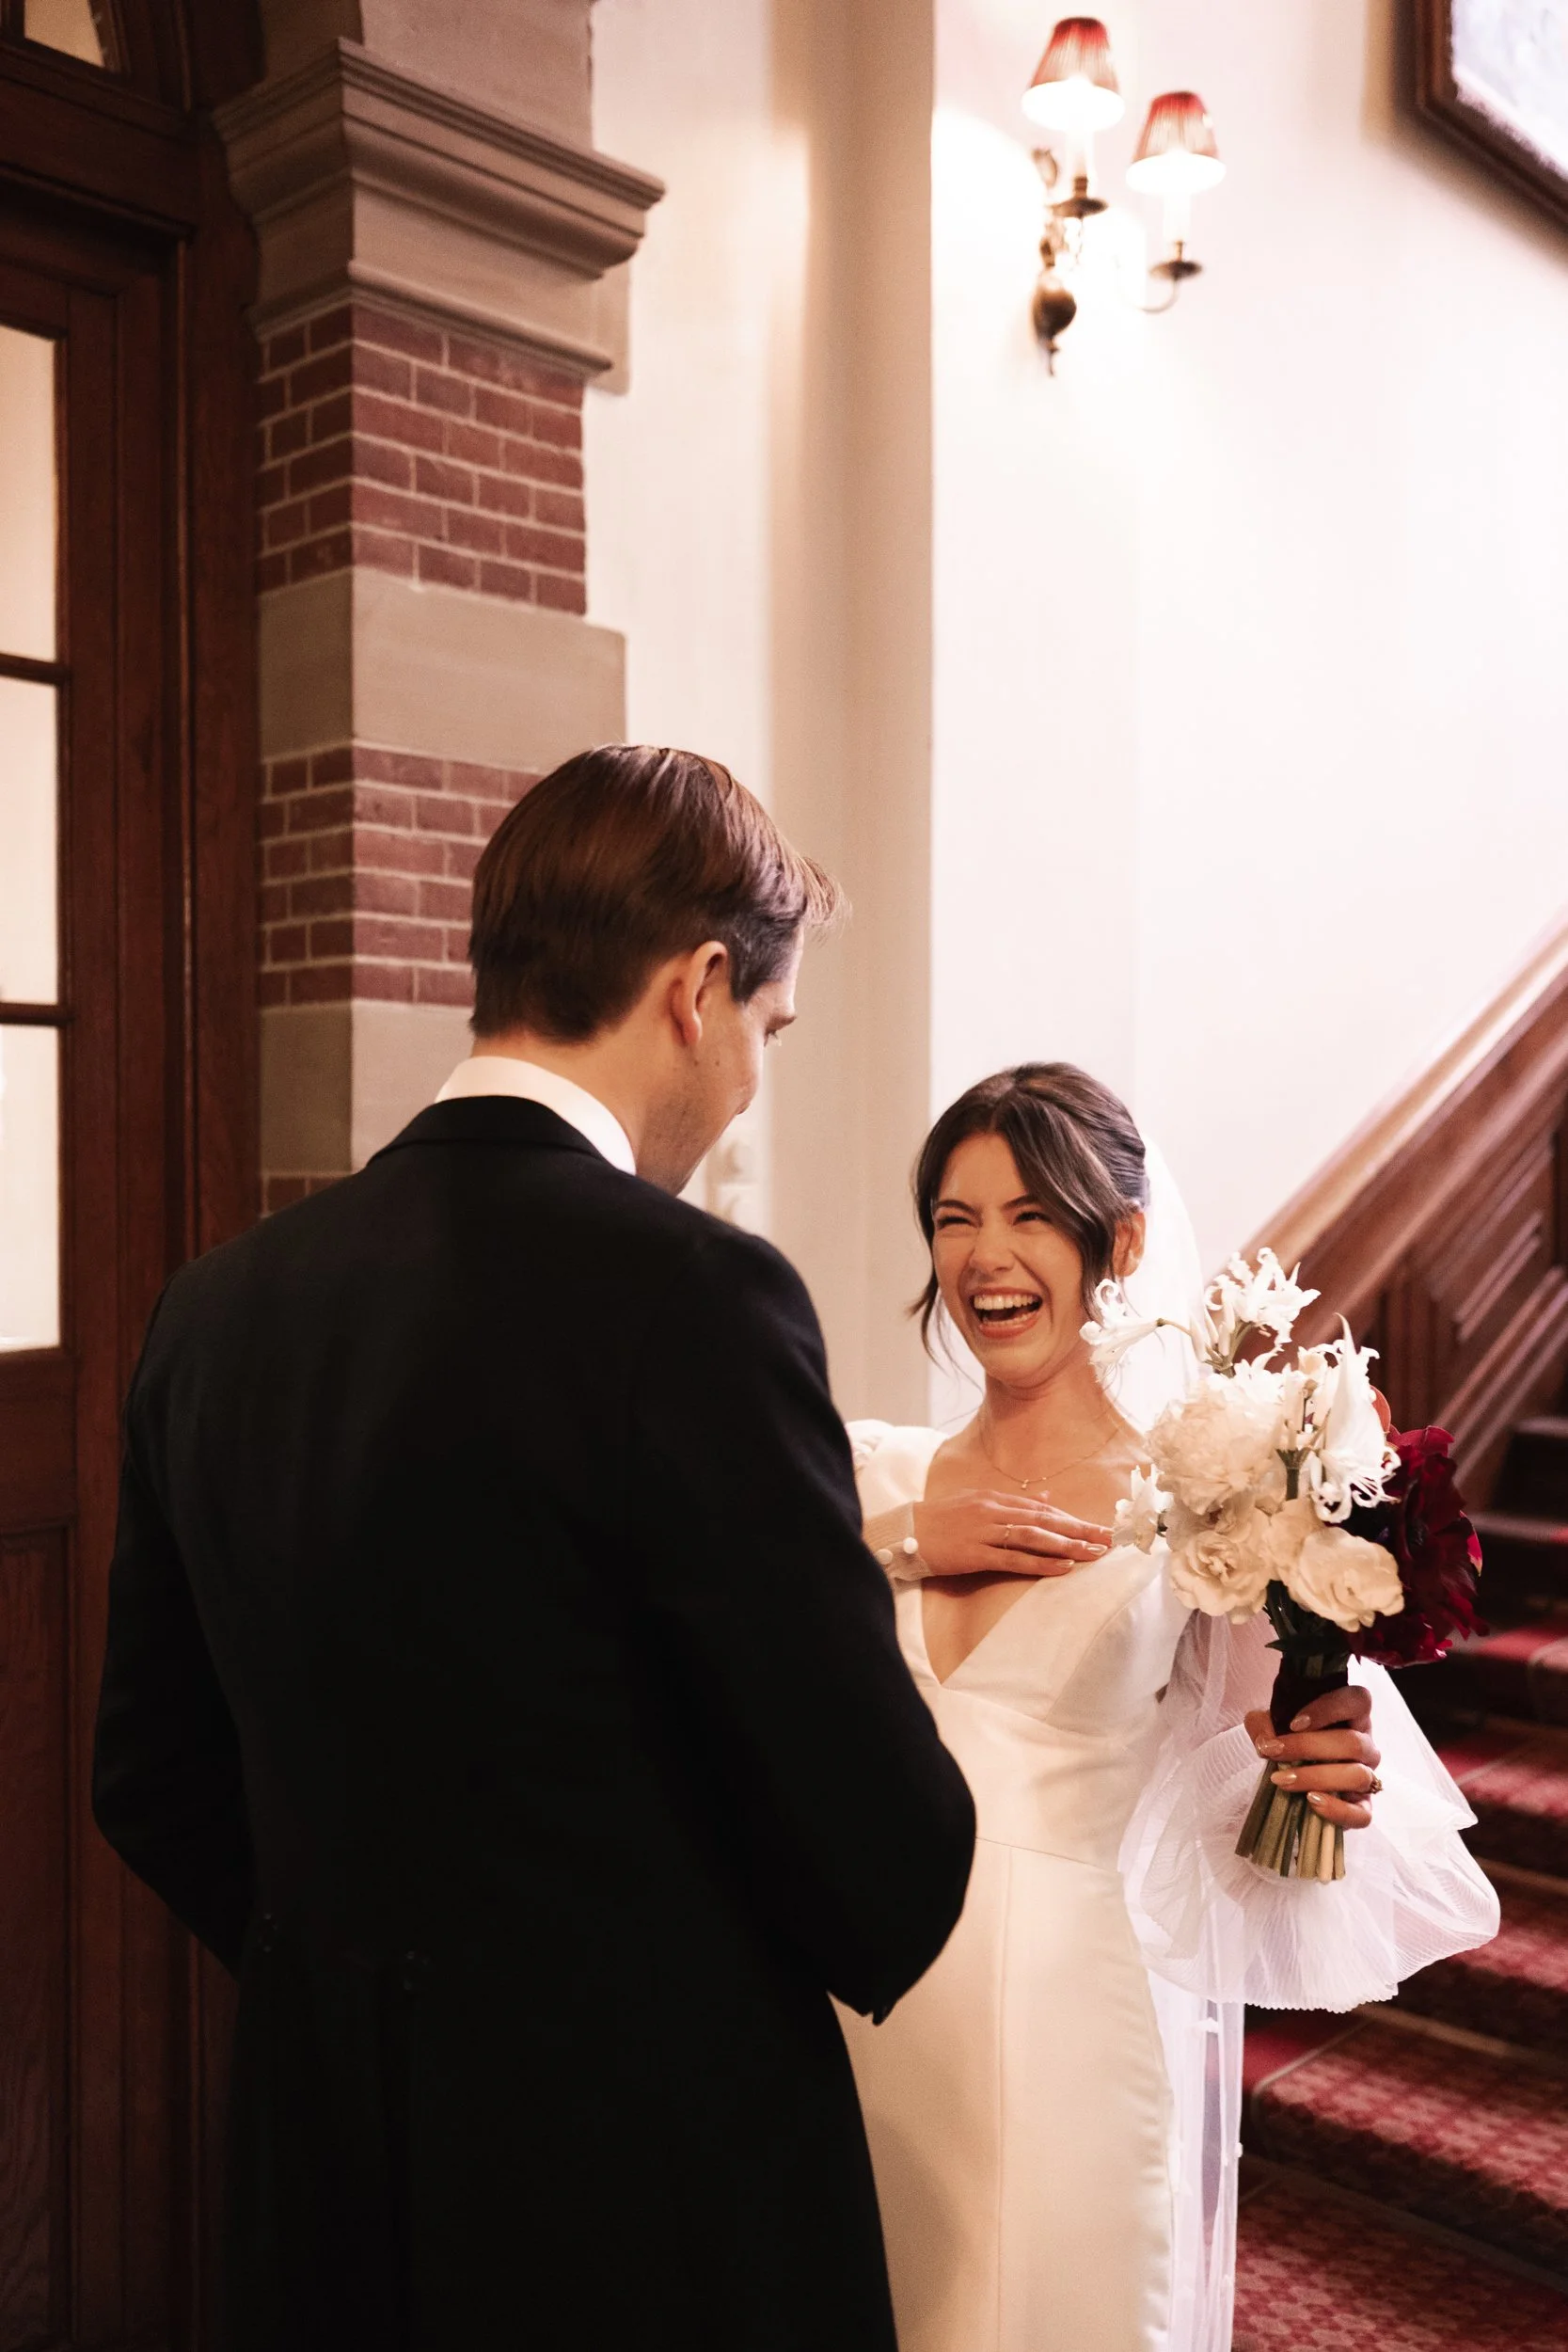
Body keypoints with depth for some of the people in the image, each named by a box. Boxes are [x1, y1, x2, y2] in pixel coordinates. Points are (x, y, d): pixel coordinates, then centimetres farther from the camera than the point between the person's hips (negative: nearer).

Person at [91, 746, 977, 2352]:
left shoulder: (216, 1305, -3)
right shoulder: (692, 1294, -23)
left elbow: (153, 1780, 6)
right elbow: (873, 1824, -18)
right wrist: (881, 1947, 4)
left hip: (322, 2174, 6)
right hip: (654, 2195, -5)